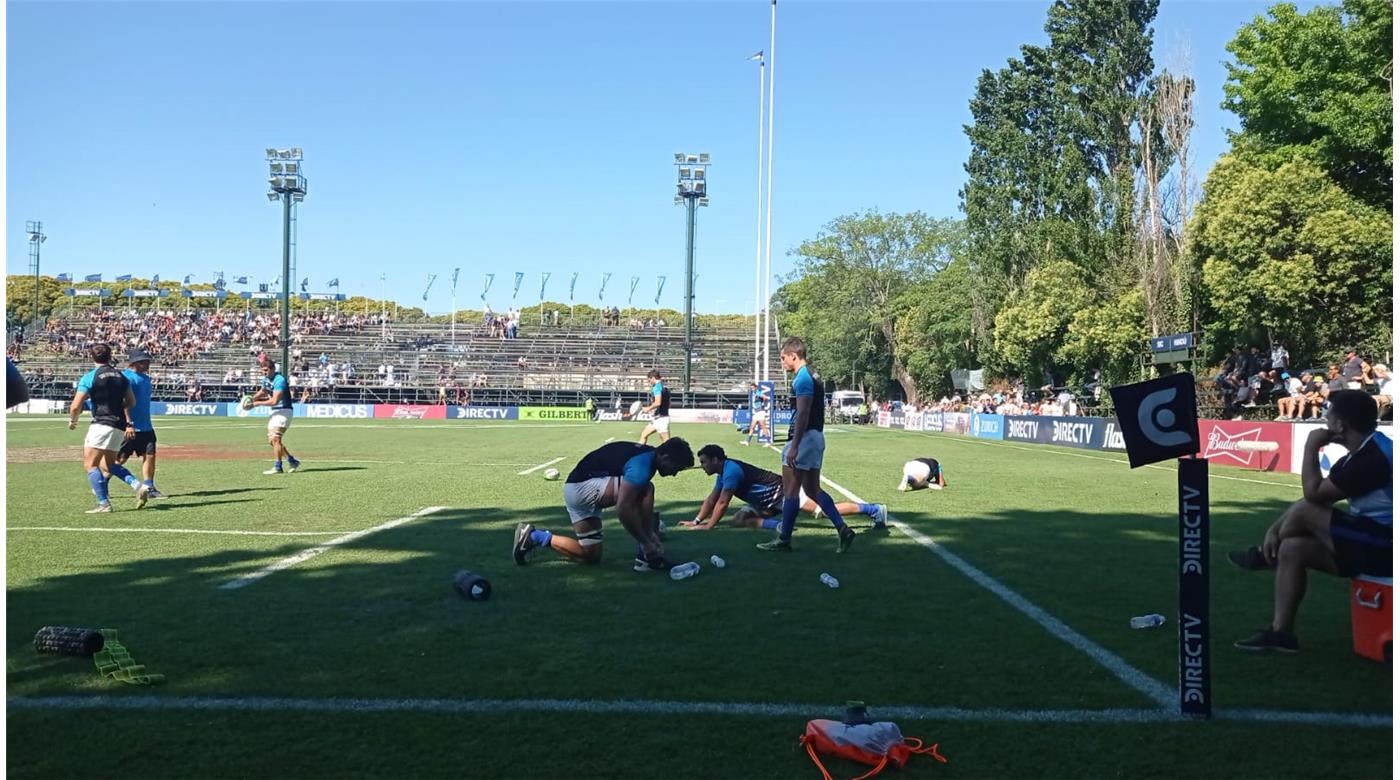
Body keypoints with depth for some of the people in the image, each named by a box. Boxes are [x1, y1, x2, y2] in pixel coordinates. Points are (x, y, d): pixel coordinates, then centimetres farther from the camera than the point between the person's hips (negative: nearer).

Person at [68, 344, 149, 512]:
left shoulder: (89, 377, -6)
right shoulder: (121, 376, 12)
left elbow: (75, 406, -8)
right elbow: (131, 402, 18)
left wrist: (72, 421, 10)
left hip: (102, 424, -7)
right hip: (120, 426, 7)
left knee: (90, 464, -3)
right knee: (109, 465, 19)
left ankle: (104, 503, -14)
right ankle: (139, 487, 1)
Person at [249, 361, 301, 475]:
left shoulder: (279, 380, -20)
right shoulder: (266, 379, 7)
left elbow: (274, 401, -26)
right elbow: (263, 392, 26)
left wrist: (258, 403, -16)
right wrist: (252, 399, 8)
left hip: (284, 411, -10)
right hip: (274, 412, 10)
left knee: (275, 439, -16)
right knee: (271, 441, 10)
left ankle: (277, 467, -13)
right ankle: (292, 461, 19)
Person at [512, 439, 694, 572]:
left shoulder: (647, 455, 6)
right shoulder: (642, 465, -24)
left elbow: (640, 505, 17)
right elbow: (623, 511, -30)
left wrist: (650, 532, 12)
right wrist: (647, 542, -22)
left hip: (576, 489, 10)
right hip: (583, 486, -10)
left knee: (591, 555, 14)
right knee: (646, 490, -23)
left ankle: (533, 536, 17)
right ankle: (646, 557, -15)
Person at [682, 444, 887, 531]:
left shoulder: (731, 470, -22)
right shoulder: (723, 473, 9)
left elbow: (722, 503, -24)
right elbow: (712, 498, 16)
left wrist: (708, 526, -20)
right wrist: (696, 521, 12)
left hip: (783, 493, -10)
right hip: (769, 503, 10)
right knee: (740, 519, 0)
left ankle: (875, 509, -11)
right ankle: (779, 525, -7)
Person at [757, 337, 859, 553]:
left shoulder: (802, 379, -15)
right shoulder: (813, 377, 16)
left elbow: (802, 414, -22)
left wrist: (794, 446, -24)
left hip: (805, 437, -10)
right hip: (817, 437, 10)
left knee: (791, 491, -2)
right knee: (813, 489, 13)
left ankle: (784, 540, 5)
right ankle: (843, 529, 6)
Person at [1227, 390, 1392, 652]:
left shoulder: (1372, 457, -22)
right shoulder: (1362, 453, 12)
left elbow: (1313, 494, -19)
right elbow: (1313, 498, 13)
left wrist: (1311, 448, -8)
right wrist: (1275, 529, 4)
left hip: (1383, 546, -10)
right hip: (1373, 541, 10)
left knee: (1304, 510, -17)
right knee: (1292, 549, 3)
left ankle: (1263, 555, 15)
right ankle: (1280, 631, 2)